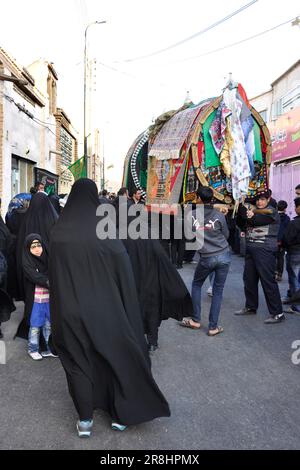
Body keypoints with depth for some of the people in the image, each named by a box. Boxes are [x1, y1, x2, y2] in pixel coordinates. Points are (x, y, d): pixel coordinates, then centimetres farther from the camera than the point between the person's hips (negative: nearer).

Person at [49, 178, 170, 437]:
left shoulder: (59, 231, -6)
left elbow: (53, 274, 2)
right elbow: (123, 271, -11)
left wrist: (60, 313, 13)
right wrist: (126, 313, 0)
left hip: (71, 310, 2)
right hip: (105, 308, -1)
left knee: (79, 360, 15)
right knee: (116, 353, 16)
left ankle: (85, 420, 23)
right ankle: (120, 414, 27)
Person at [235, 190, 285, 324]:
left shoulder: (271, 212, -5)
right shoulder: (253, 210, 17)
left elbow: (254, 220, -18)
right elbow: (241, 223, 10)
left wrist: (241, 207, -11)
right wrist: (240, 207, -4)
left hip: (265, 250, -7)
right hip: (251, 249, 7)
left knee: (268, 280, -7)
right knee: (249, 279, 10)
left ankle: (277, 313, -1)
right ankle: (250, 307, 25)